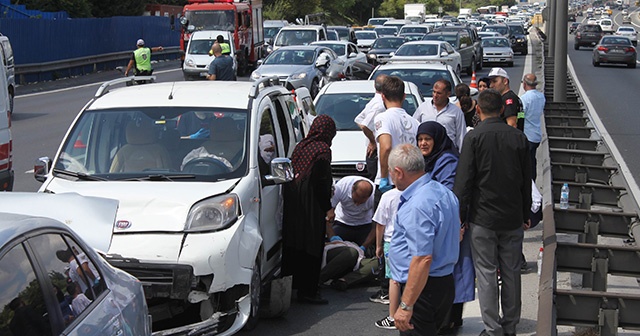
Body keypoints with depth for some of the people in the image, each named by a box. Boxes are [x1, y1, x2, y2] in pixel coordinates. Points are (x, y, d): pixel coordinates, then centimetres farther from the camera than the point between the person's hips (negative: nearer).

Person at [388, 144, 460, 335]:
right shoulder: (443, 192, 10)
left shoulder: (417, 206, -22)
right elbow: (456, 238, 22)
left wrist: (406, 306, -25)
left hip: (423, 289, -10)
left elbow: (423, 259, -27)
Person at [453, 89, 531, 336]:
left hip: (483, 217, -4)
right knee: (512, 273, 11)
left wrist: (460, 215, -3)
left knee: (486, 274, 2)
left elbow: (463, 181, -11)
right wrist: (526, 213, 17)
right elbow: (526, 179, 8)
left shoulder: (474, 137, -10)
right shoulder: (518, 137, 2)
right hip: (513, 218, 4)